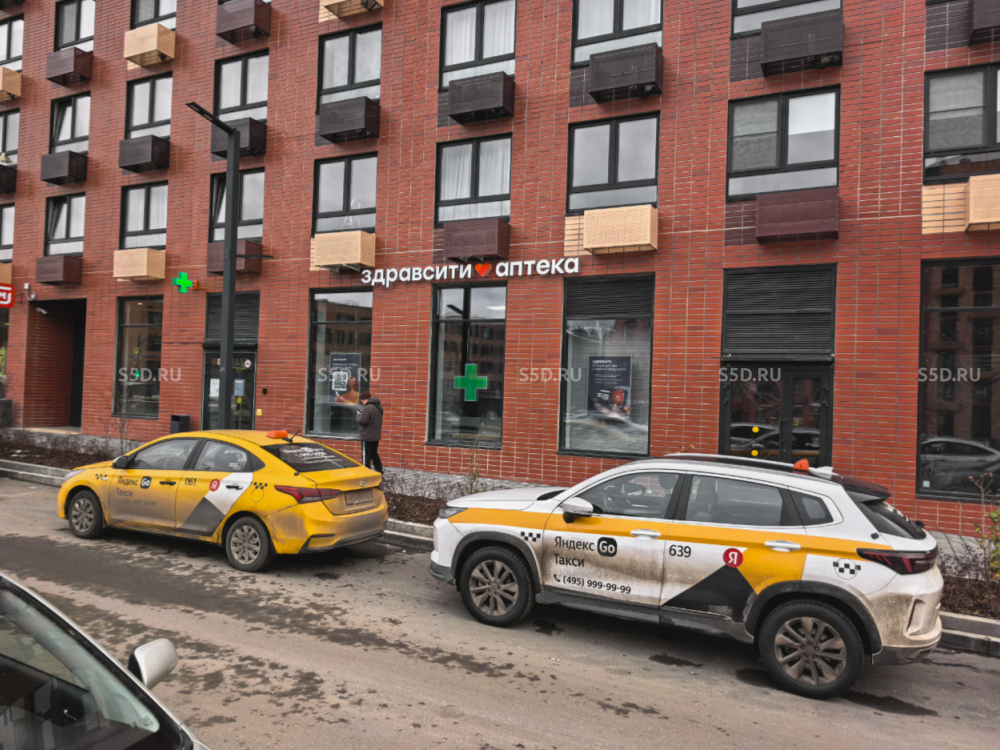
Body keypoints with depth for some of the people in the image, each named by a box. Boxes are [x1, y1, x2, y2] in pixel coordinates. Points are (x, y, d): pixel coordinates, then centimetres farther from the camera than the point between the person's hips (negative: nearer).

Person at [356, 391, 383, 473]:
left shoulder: (368, 408, -22)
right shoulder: (378, 406, 8)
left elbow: (362, 421, -22)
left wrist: (359, 415, -2)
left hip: (367, 437, -9)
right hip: (376, 436, 9)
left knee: (366, 456, -1)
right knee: (374, 454, 21)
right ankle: (379, 471, 26)